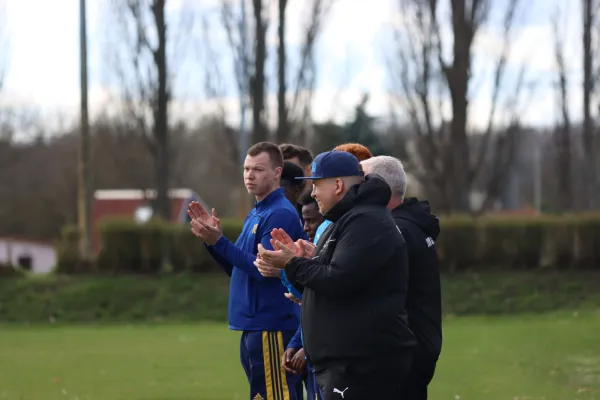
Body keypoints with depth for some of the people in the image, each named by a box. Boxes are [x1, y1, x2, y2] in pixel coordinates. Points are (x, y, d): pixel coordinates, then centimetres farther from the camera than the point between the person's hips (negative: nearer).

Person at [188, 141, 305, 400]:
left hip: (272, 329, -10)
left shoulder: (281, 214, -13)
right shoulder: (254, 215, 17)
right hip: (253, 327, 10)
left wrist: (218, 242, -22)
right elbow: (237, 268, 20)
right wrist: (212, 239, 6)